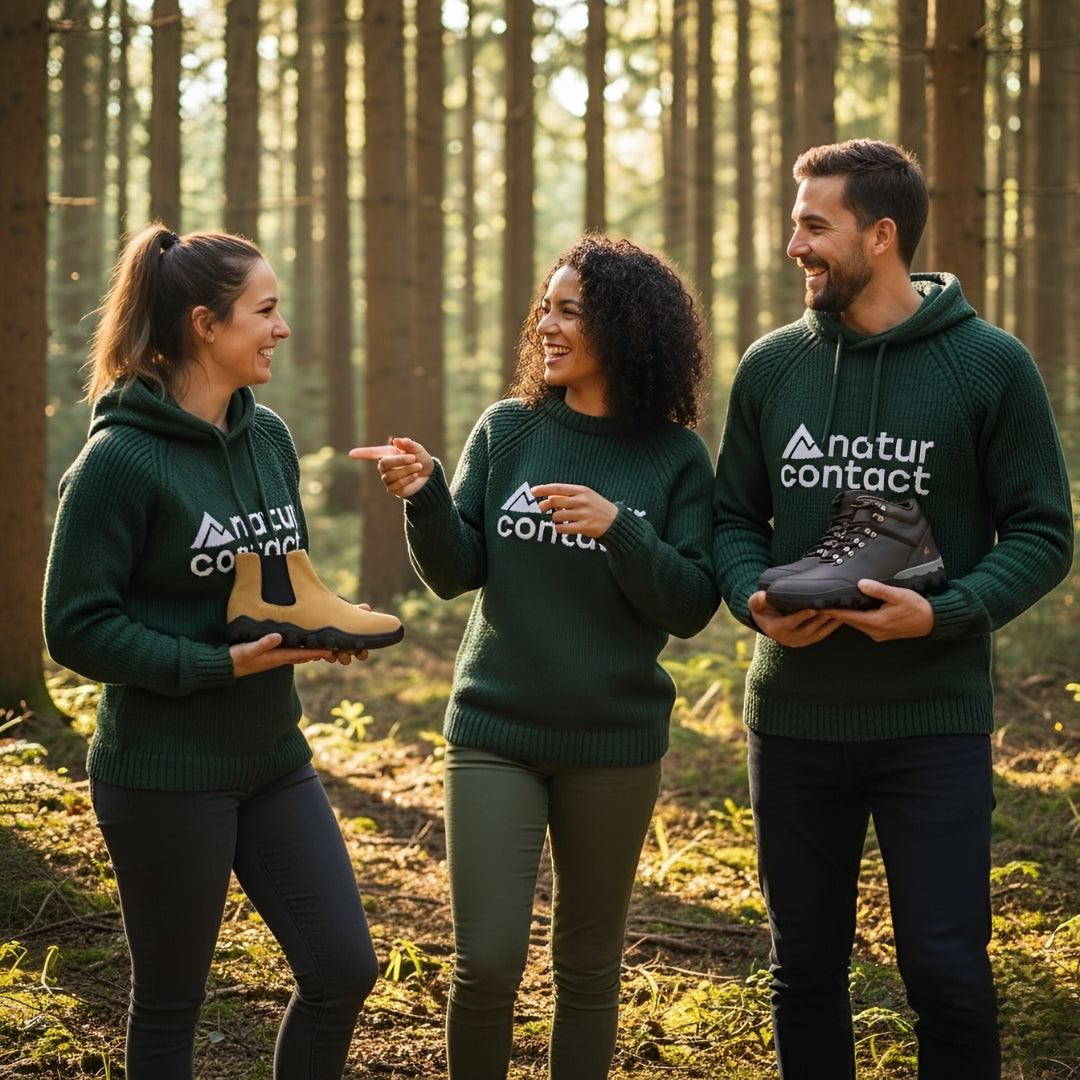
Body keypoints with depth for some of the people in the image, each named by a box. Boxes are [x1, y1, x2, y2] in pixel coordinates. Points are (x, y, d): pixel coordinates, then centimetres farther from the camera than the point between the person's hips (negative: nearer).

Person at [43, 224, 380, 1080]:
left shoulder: (269, 437, 6)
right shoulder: (121, 458, -15)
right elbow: (77, 628, -15)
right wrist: (222, 664, -22)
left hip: (273, 757, 7)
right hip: (165, 773, -6)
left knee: (343, 968, 4)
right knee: (170, 1001, 7)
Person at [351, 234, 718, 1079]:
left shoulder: (675, 459, -2)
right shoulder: (508, 430, 2)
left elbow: (690, 607, -7)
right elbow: (457, 571, 0)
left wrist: (619, 528, -22)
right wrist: (425, 497, -18)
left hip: (613, 743, 0)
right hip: (496, 731, 0)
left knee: (588, 965, 10)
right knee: (487, 961, -6)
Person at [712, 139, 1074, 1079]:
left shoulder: (991, 365, -5)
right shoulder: (772, 366, 5)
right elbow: (735, 518, 12)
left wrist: (946, 613, -20)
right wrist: (755, 600, -9)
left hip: (934, 720, -3)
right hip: (794, 717, 3)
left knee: (948, 974, -3)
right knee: (805, 967, 12)